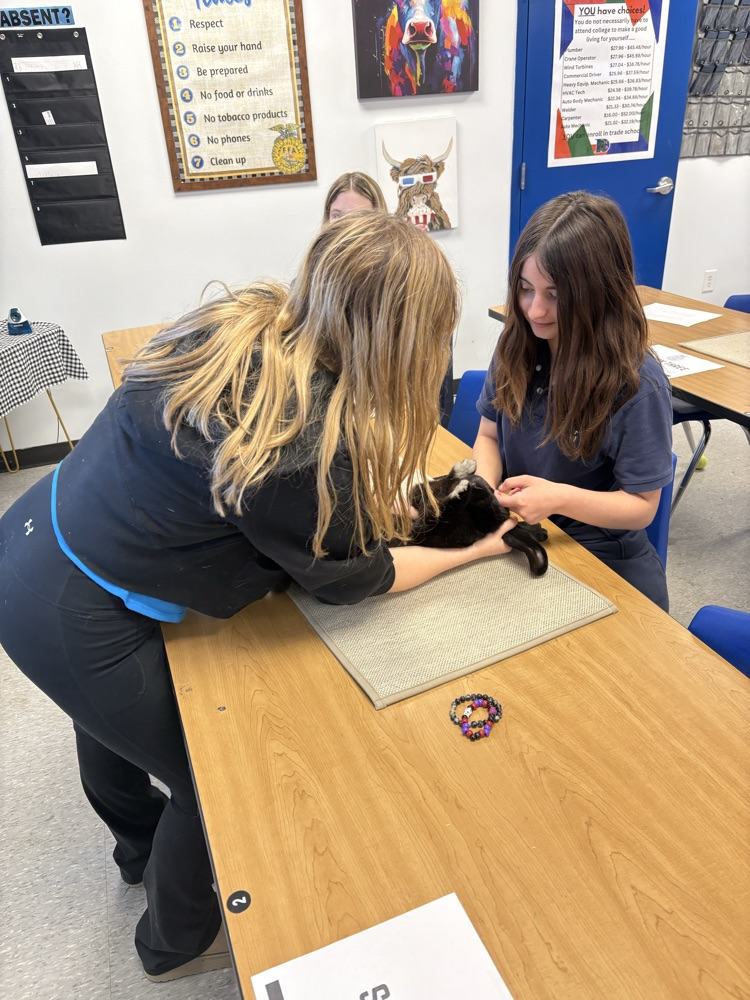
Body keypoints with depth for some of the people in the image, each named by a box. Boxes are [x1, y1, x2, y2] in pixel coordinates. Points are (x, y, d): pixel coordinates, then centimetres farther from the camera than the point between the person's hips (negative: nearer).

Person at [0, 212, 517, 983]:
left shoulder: (241, 320, -9)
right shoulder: (308, 449, -32)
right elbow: (352, 578, -12)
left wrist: (374, 490, 2)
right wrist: (472, 550, -1)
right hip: (73, 623, -8)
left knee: (112, 719, 33)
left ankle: (143, 848, 66)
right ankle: (178, 944, 45)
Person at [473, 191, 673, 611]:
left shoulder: (638, 383, -20)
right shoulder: (517, 346, -5)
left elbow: (642, 506, -13)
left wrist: (560, 498, -31)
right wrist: (483, 486, -18)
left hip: (602, 561, -3)